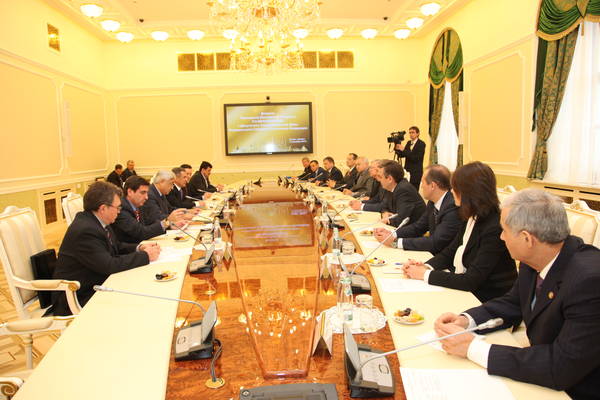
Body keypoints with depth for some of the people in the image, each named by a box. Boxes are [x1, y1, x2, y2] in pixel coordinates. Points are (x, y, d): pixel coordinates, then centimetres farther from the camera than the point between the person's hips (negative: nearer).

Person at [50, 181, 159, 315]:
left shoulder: (96, 221, 3)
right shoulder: (84, 230, -26)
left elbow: (117, 246, 16)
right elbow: (109, 265, -28)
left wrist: (139, 248, -3)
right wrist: (146, 256, -19)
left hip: (97, 285, 9)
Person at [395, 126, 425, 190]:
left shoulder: (421, 144, -8)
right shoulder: (408, 143, 13)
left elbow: (416, 158, -20)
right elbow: (401, 155, 10)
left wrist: (404, 150, -24)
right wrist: (398, 149, -11)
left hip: (416, 172, -6)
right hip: (407, 171, 6)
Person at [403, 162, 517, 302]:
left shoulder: (494, 229, -23)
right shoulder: (472, 218, 4)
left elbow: (471, 281, -24)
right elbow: (449, 252, 10)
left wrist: (426, 274, -20)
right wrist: (426, 266, -9)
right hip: (463, 288, 7)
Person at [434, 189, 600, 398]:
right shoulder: (534, 261, -7)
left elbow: (562, 367, -30)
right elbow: (513, 304, 8)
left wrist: (473, 347, -27)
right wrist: (466, 320, -10)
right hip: (542, 378, 6)